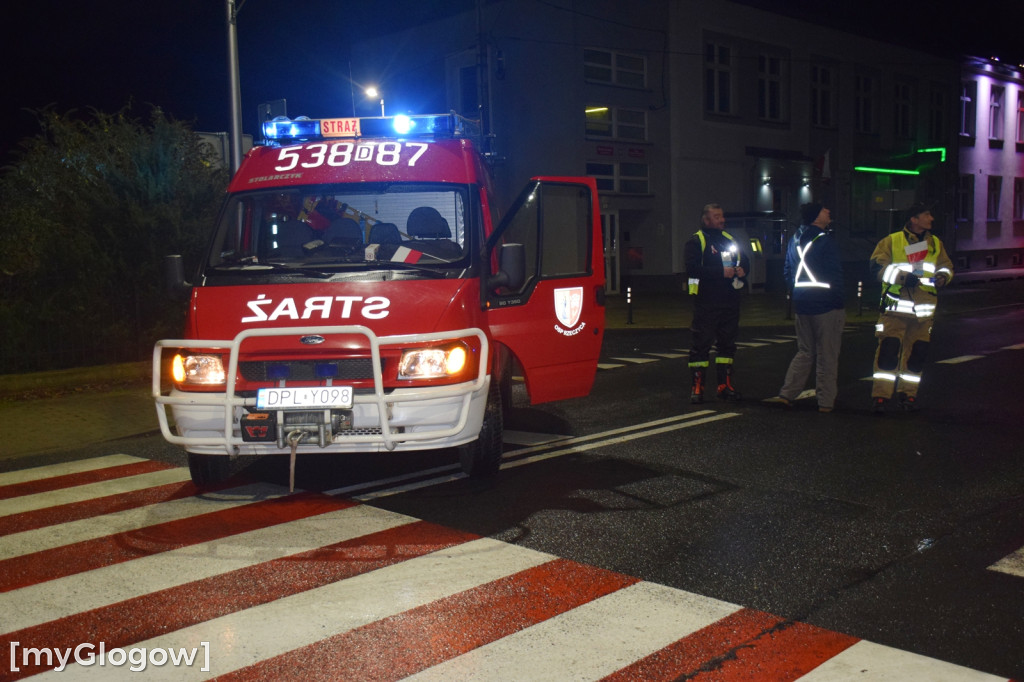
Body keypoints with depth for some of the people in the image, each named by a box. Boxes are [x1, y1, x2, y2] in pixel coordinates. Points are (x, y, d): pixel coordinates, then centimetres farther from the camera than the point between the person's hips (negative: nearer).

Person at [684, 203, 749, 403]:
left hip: (729, 302, 6)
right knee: (701, 343, -6)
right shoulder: (696, 242, -4)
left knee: (727, 343, 10)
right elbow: (692, 267, -18)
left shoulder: (729, 240, 17)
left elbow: (744, 260, 23)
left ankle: (725, 385, 19)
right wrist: (720, 272, -23)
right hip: (706, 302, -6)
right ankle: (697, 387, 0)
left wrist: (742, 270, -1)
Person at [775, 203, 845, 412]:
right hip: (826, 306, -7)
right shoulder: (825, 241, -13)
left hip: (802, 306, 7)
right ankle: (826, 401, 7)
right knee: (827, 356, 2)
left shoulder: (794, 240, 9)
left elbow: (787, 272, 15)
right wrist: (840, 304, -9)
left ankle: (787, 393, 10)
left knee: (805, 352, 16)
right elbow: (834, 277, -15)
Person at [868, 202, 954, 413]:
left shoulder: (936, 244, 15)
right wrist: (902, 276, -17)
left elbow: (947, 266, 21)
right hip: (896, 307, -4)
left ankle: (907, 395, 20)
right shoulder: (891, 241, 1)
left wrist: (943, 276, -3)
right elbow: (878, 266, -5)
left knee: (918, 352, 7)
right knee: (888, 349, -10)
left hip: (924, 310, 5)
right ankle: (880, 396, -5)